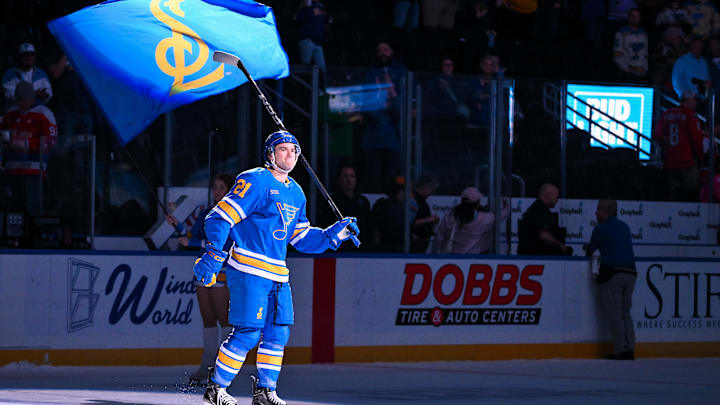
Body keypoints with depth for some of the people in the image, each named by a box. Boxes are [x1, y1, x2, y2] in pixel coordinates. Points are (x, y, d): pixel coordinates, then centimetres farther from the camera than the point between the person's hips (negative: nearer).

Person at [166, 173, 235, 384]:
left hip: (224, 272, -7)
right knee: (208, 320, 7)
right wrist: (177, 225, 2)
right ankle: (207, 365, 10)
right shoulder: (206, 214, 16)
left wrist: (193, 243, -18)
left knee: (224, 318, -6)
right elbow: (193, 238, 17)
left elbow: (224, 244, -17)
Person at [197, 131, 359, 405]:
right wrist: (213, 254, -22)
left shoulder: (295, 193, 18)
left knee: (278, 333, 5)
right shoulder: (255, 182, -8)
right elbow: (220, 217, -13)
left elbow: (302, 239, 24)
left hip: (278, 274, 8)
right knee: (247, 333, -11)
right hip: (249, 271, -8)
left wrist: (336, 234, 12)